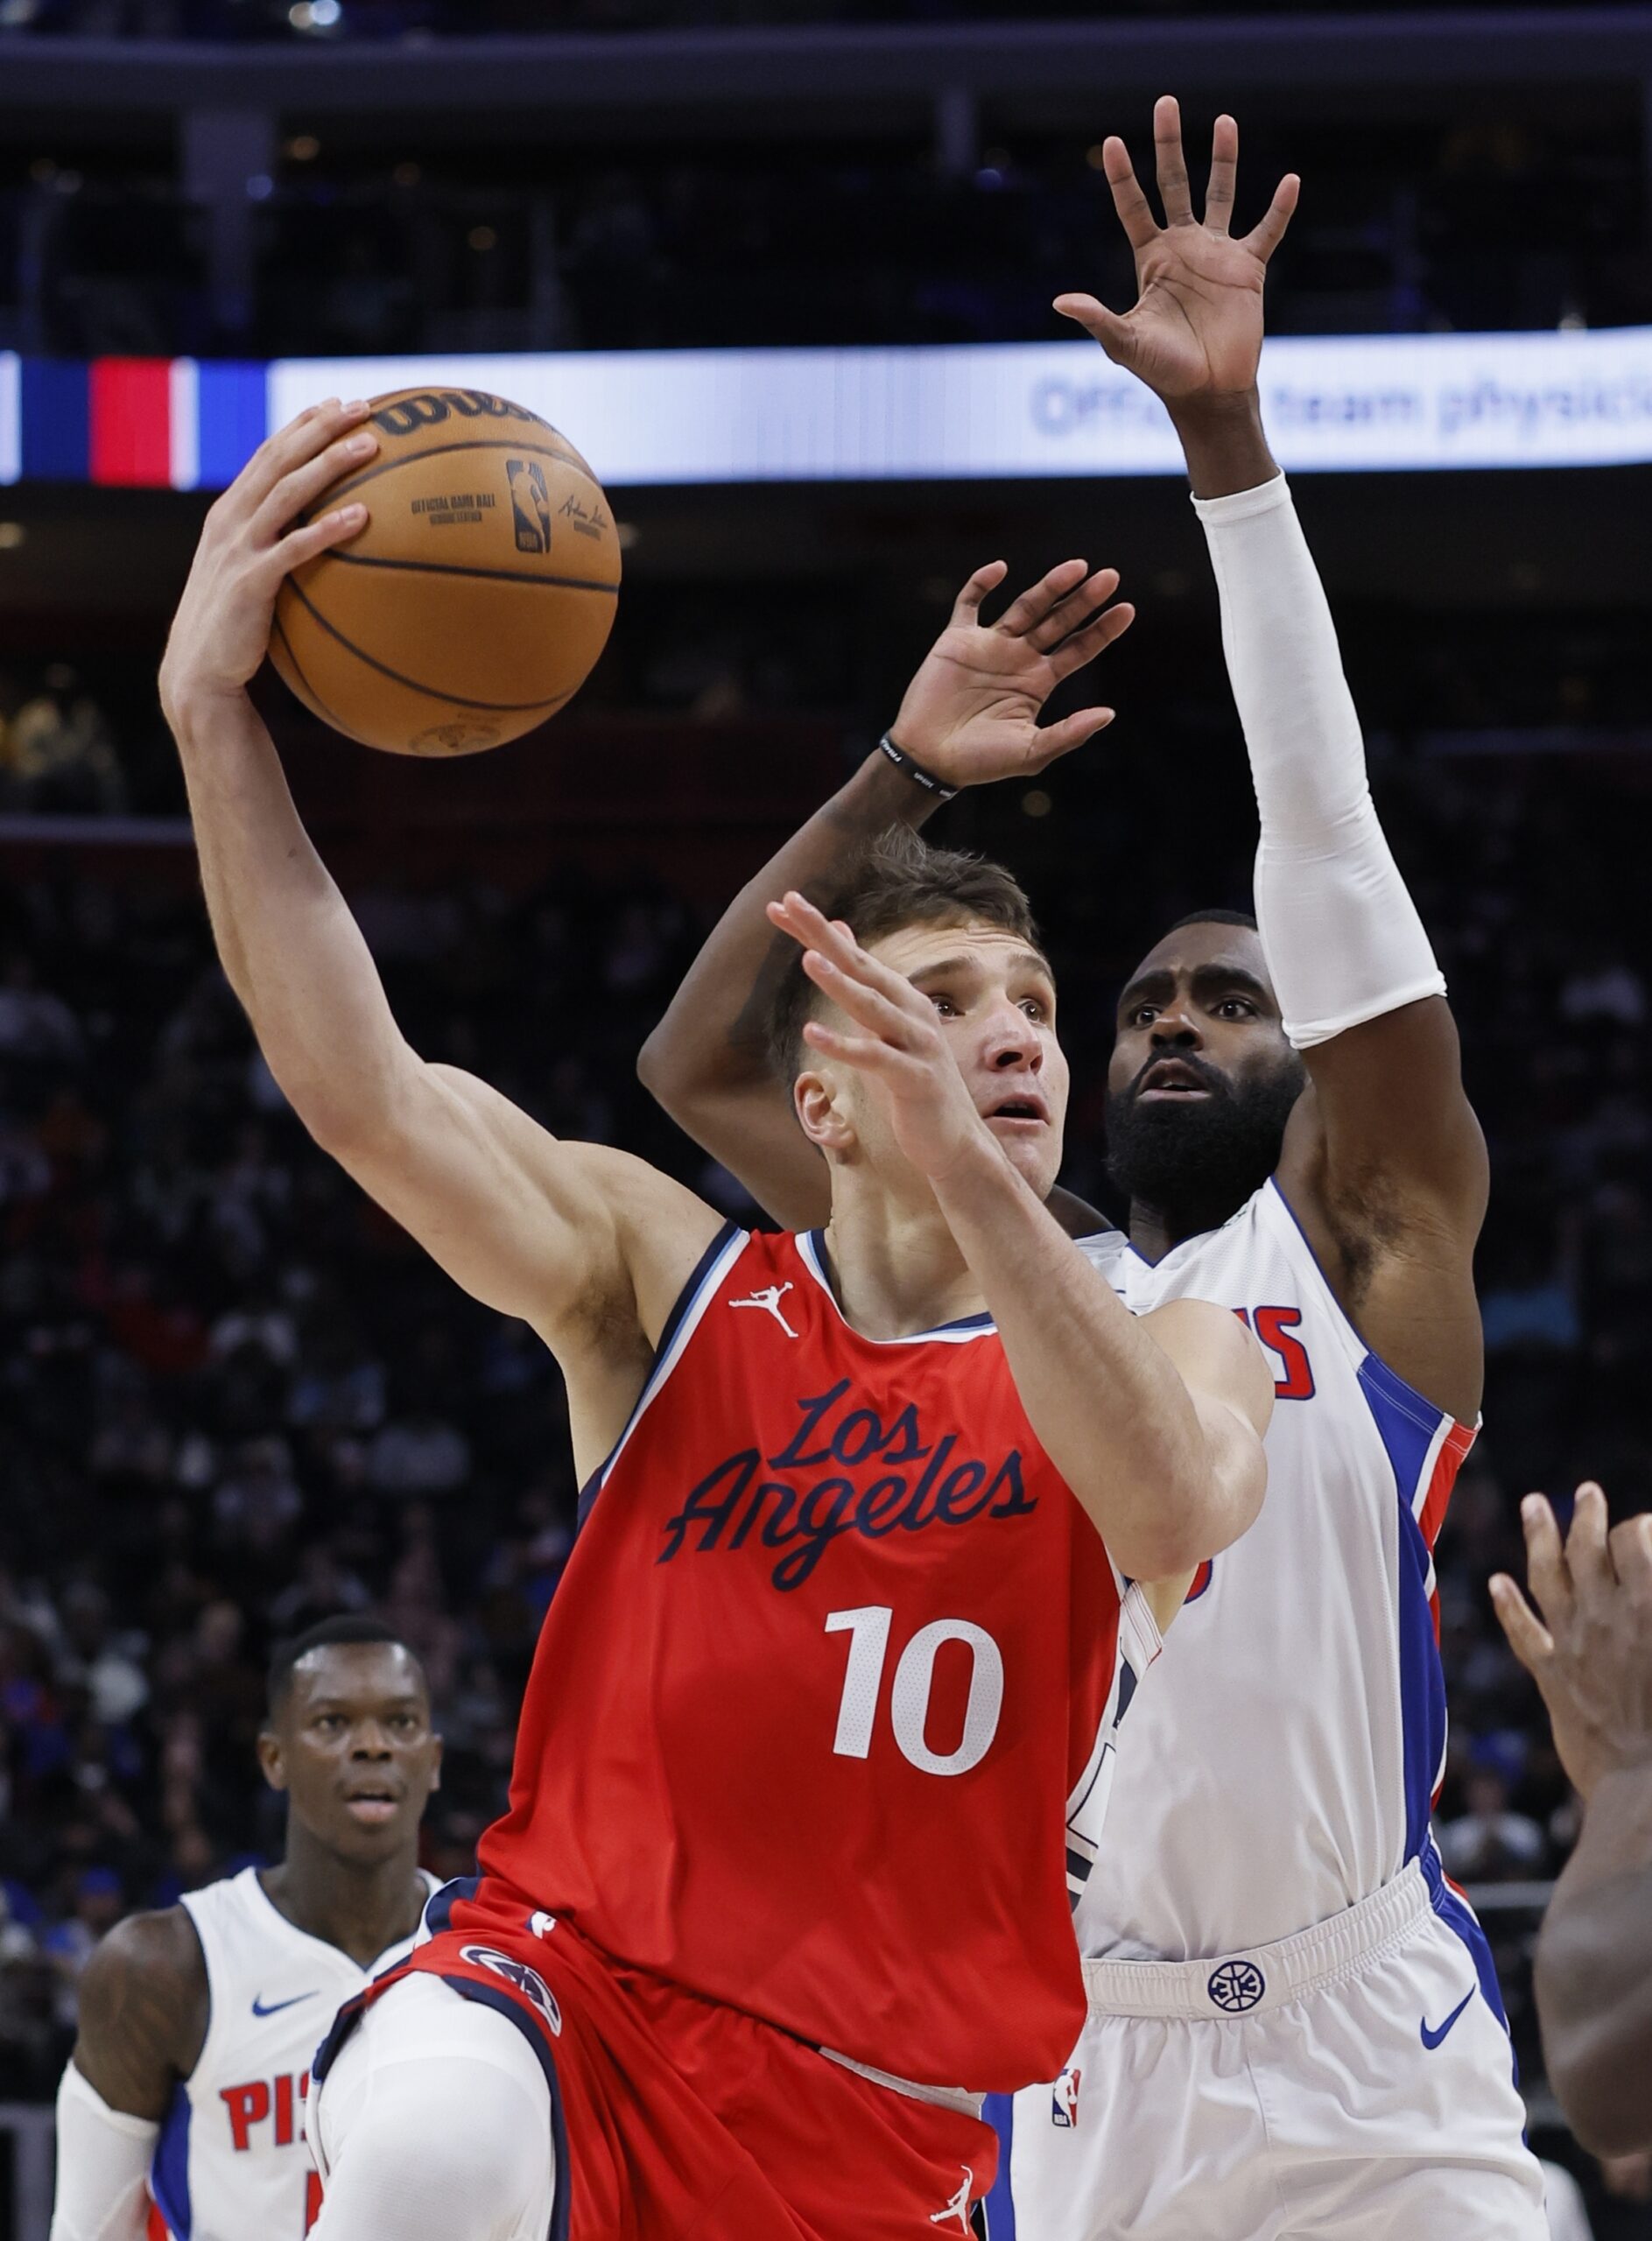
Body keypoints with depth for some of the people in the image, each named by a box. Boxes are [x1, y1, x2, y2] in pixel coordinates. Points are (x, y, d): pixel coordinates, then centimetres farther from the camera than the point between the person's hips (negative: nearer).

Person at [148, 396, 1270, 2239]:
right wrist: (212, 709, -20)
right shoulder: (665, 1279, 6)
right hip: (566, 1982, -2)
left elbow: (1182, 1506, -20)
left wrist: (977, 1178, -33)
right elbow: (358, 1089, -9)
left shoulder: (1178, 1349, 6)